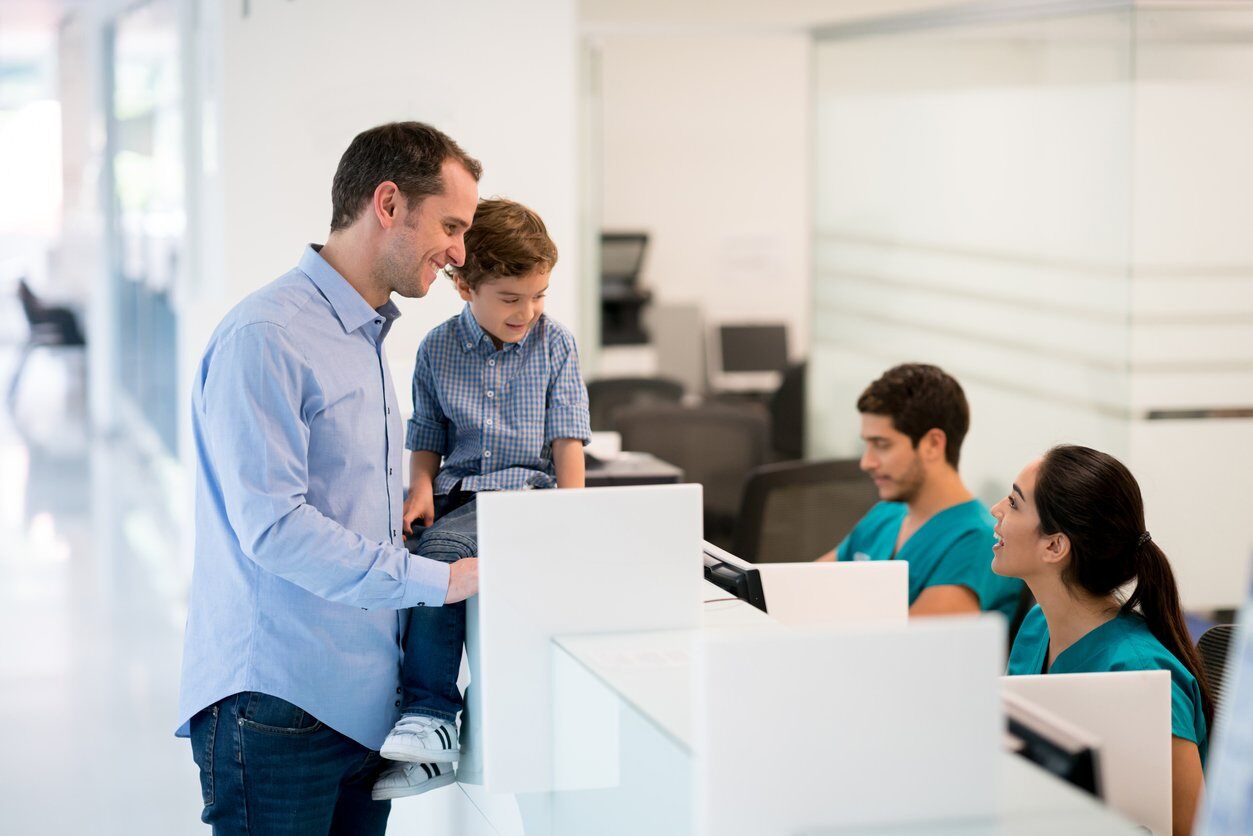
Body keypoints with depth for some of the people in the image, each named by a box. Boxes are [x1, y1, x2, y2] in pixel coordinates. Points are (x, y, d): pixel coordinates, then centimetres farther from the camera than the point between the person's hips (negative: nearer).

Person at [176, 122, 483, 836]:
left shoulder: (367, 337, 19)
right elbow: (271, 525, -21)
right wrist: (435, 579, -20)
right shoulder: (266, 336, -13)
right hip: (278, 706, -9)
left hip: (366, 700, 9)